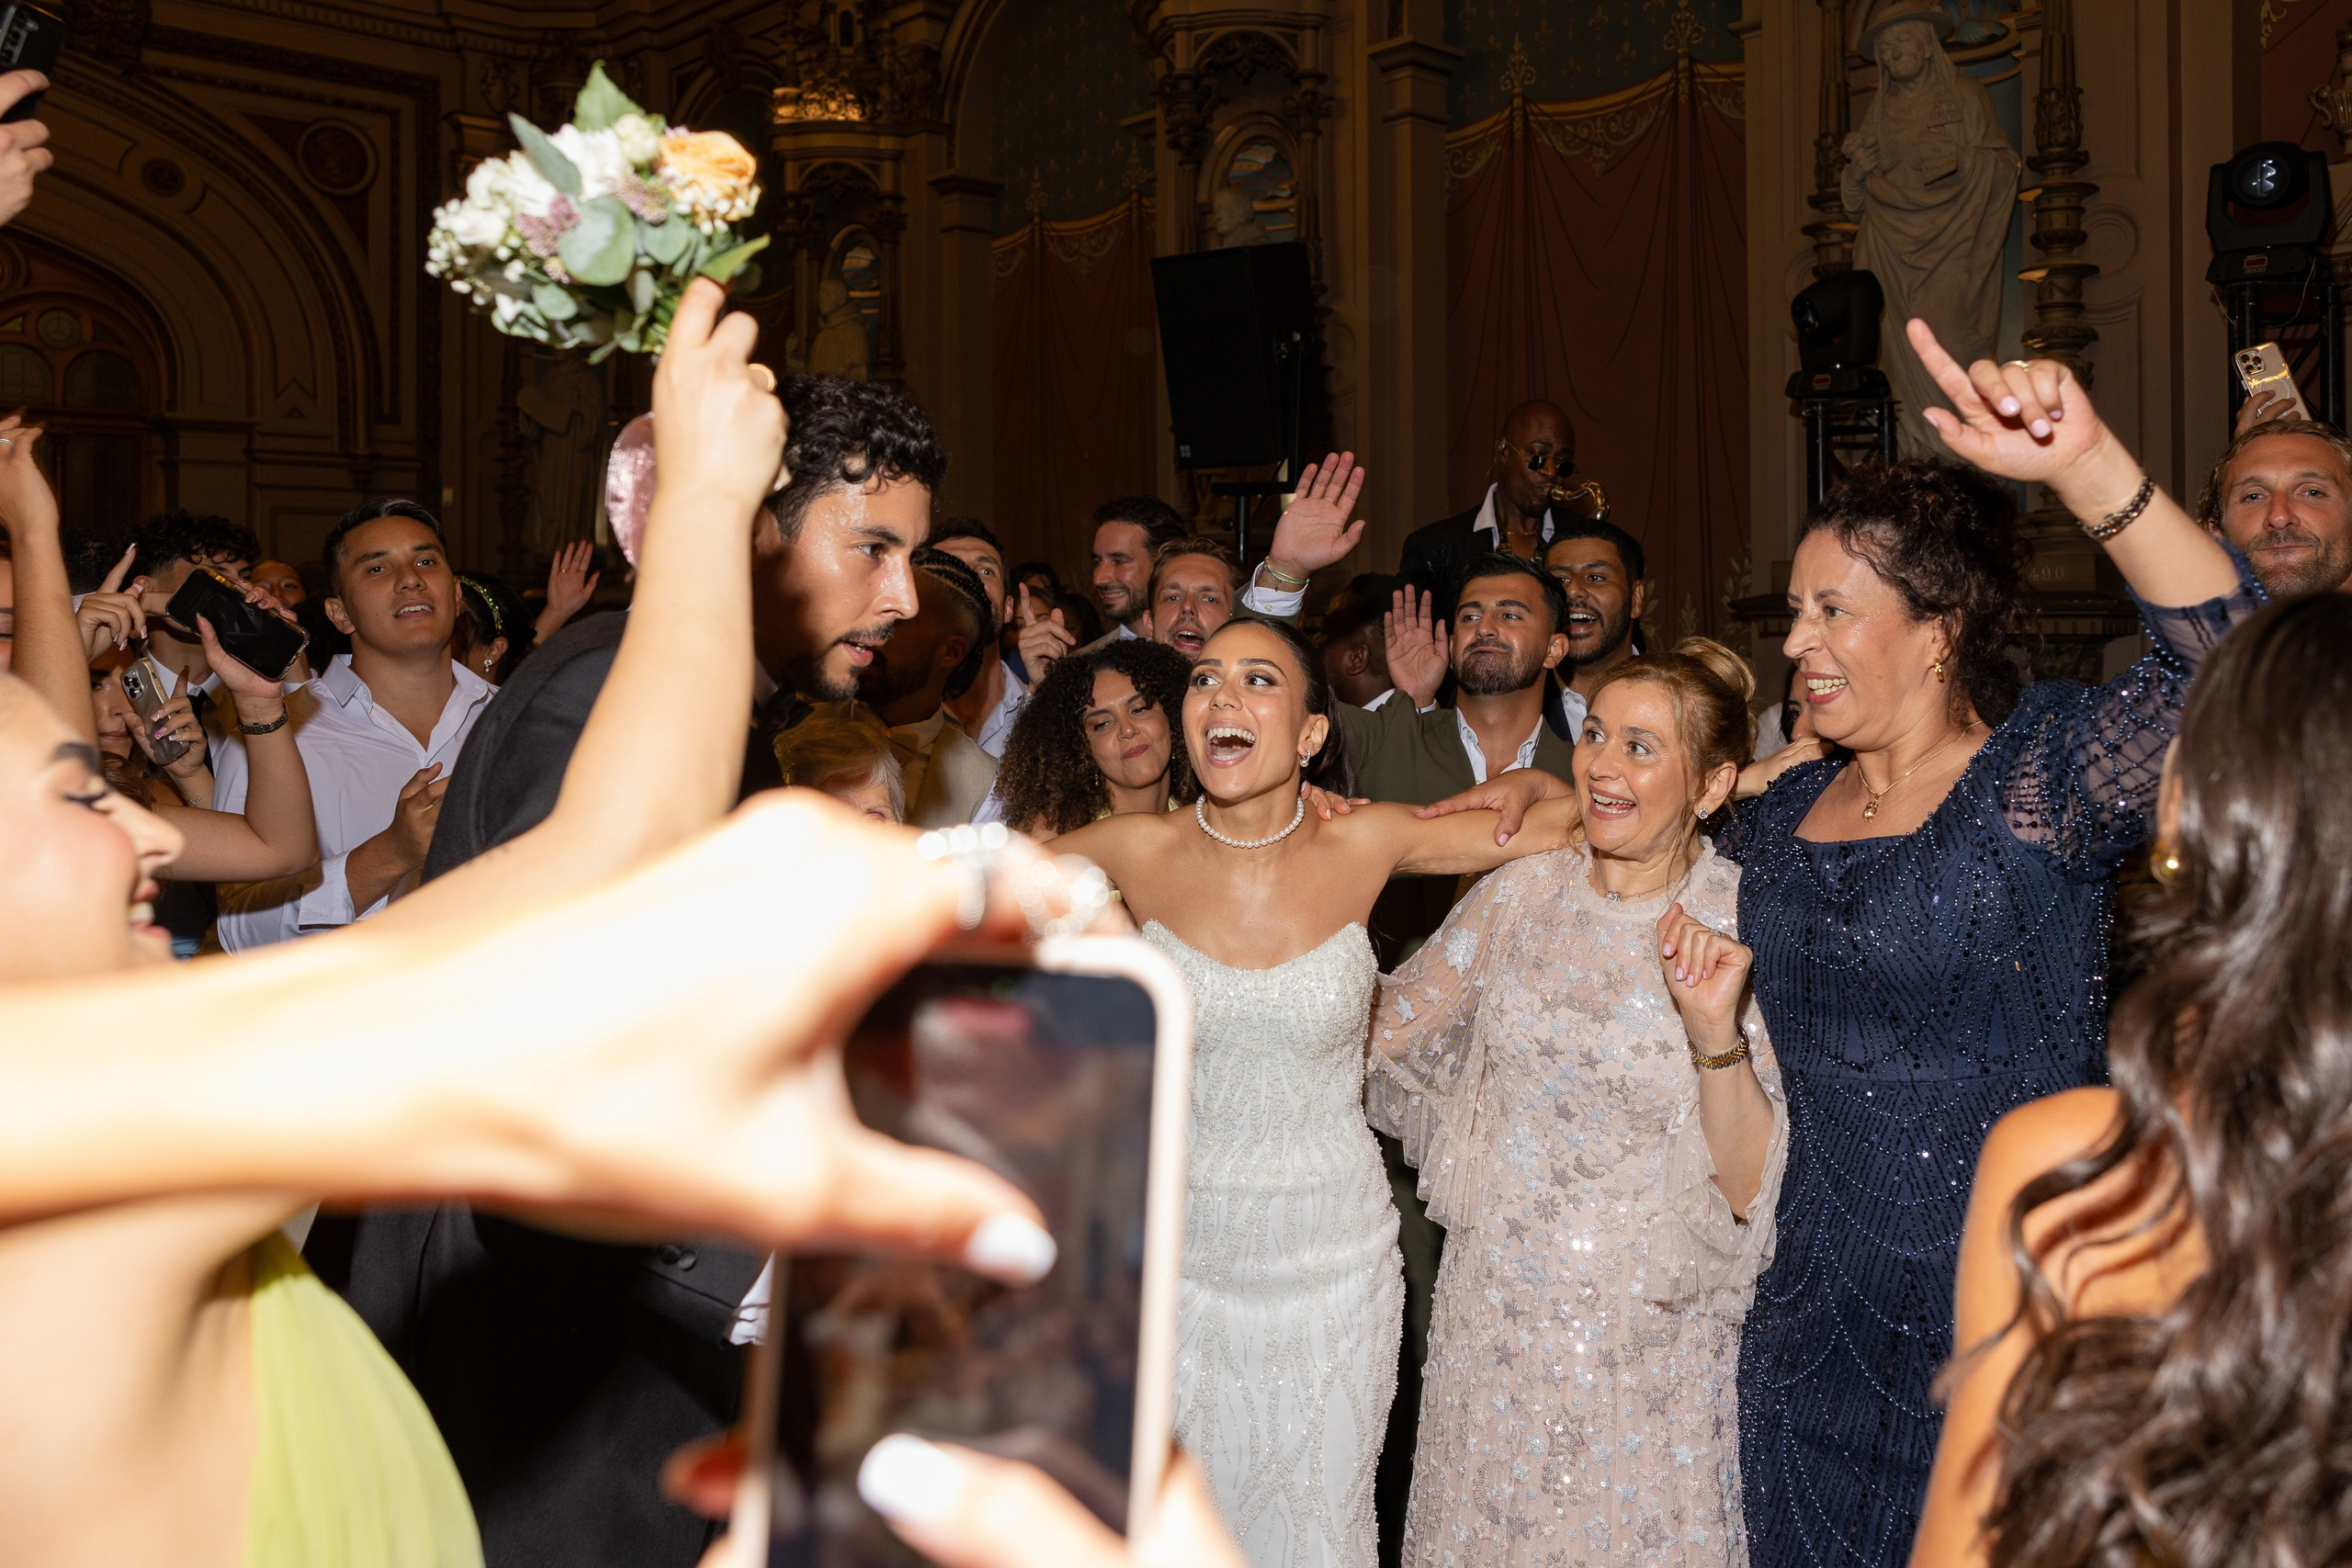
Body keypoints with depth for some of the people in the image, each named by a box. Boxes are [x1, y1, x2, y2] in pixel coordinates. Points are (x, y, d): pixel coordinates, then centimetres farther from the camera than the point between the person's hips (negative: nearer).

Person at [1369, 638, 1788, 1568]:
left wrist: (1717, 1032, -30)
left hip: (1647, 1342, -3)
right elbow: (1387, 1035, 9)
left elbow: (1746, 1186, -16)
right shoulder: (1522, 893, -3)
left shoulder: (1746, 929, -13)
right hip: (1493, 1321, 3)